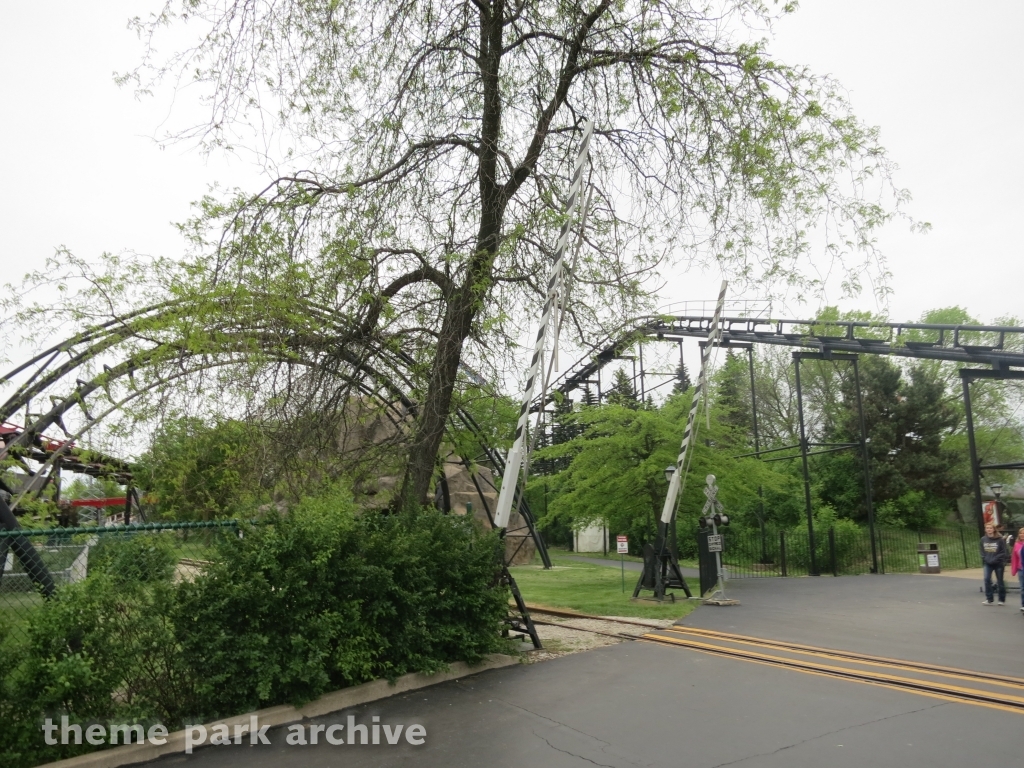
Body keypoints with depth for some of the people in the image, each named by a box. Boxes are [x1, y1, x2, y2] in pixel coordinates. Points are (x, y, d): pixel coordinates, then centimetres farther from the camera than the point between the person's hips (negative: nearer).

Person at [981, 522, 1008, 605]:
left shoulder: (999, 539, -9)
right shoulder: (983, 539, 2)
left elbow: (1004, 552, -9)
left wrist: (995, 559, -16)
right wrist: (984, 559, -3)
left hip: (998, 564, -3)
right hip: (988, 564, 3)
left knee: (1000, 581, 7)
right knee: (987, 579, -10)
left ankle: (1002, 600, 20)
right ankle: (989, 599, -4)